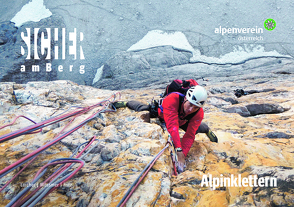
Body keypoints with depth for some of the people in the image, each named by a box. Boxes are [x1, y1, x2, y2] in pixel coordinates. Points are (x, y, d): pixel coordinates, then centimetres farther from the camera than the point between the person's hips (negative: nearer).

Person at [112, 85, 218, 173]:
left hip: (182, 121, 2)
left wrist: (183, 156, -51)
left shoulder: (199, 113, -37)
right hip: (161, 114, -2)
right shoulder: (172, 99, -50)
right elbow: (172, 126, -57)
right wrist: (179, 150, -65)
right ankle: (126, 103, 48)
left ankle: (207, 129, 51)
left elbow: (189, 136, -39)